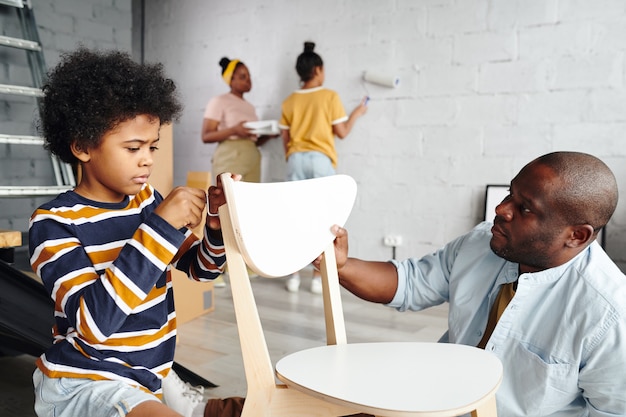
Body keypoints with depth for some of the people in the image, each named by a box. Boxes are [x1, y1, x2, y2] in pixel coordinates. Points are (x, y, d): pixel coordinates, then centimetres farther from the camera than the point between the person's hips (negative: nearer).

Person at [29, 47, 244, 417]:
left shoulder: (147, 200, -1)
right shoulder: (53, 222, -16)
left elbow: (201, 268, 8)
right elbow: (94, 322, -28)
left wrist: (218, 220, -13)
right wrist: (160, 226, -31)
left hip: (152, 375, 6)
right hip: (82, 383, -6)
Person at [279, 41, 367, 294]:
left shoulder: (290, 101, 8)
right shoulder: (330, 96, -2)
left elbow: (285, 137, 9)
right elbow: (342, 132, 0)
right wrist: (356, 113, 16)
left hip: (296, 159, 3)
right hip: (321, 159, -3)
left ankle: (293, 275, 7)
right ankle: (318, 277, 3)